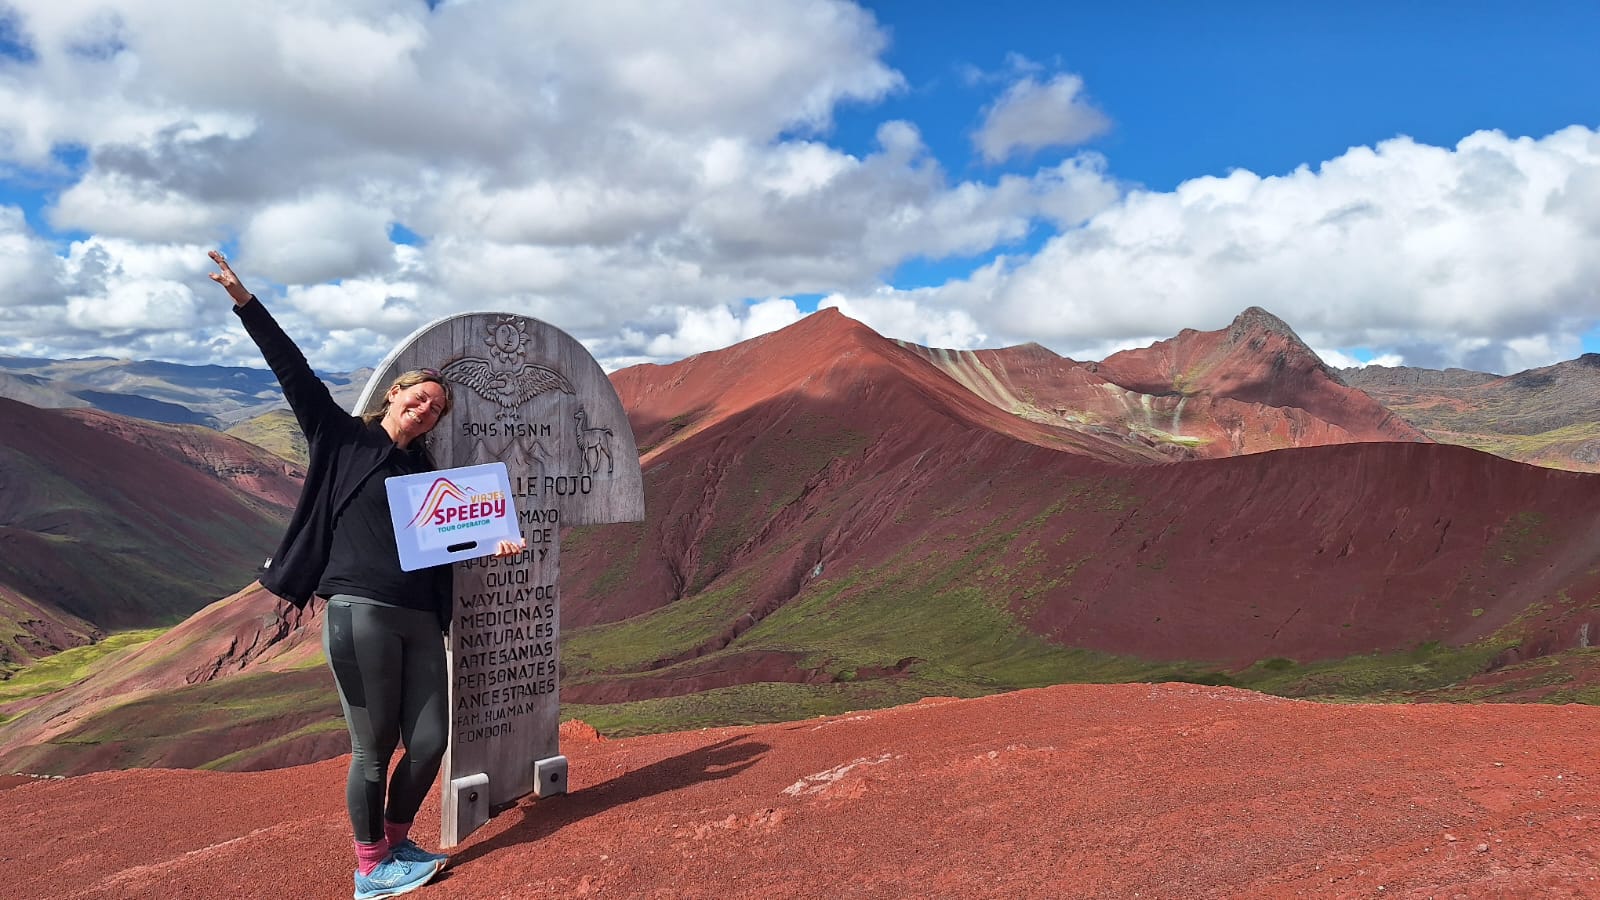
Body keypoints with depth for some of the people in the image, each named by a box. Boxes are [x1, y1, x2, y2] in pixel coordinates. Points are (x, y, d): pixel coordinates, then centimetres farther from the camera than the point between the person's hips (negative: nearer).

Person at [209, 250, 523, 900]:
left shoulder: (424, 472, 19)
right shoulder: (343, 439, 6)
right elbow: (295, 373, -1)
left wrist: (491, 547, -1)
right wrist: (246, 303, -6)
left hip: (420, 621, 6)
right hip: (360, 615, -5)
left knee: (429, 743, 5)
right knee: (374, 750, 1)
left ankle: (394, 843, 29)